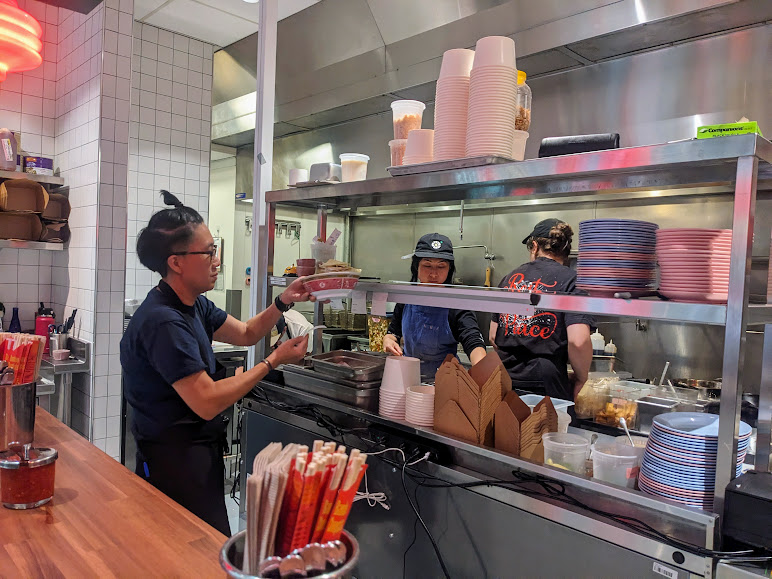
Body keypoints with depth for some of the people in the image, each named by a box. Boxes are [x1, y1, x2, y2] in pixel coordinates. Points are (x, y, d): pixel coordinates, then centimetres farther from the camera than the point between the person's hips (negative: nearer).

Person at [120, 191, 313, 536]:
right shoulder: (163, 322, -25)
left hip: (198, 452, 10)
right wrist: (273, 362, -20)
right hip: (175, 462, -9)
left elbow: (246, 334, 15)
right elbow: (207, 402, -26)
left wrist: (284, 302, -1)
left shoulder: (193, 306, 6)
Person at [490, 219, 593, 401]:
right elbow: (578, 341, -16)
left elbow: (493, 336, 13)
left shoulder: (510, 278, 9)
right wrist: (581, 379, 0)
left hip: (505, 384, 5)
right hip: (546, 386, -4)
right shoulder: (571, 280, -5)